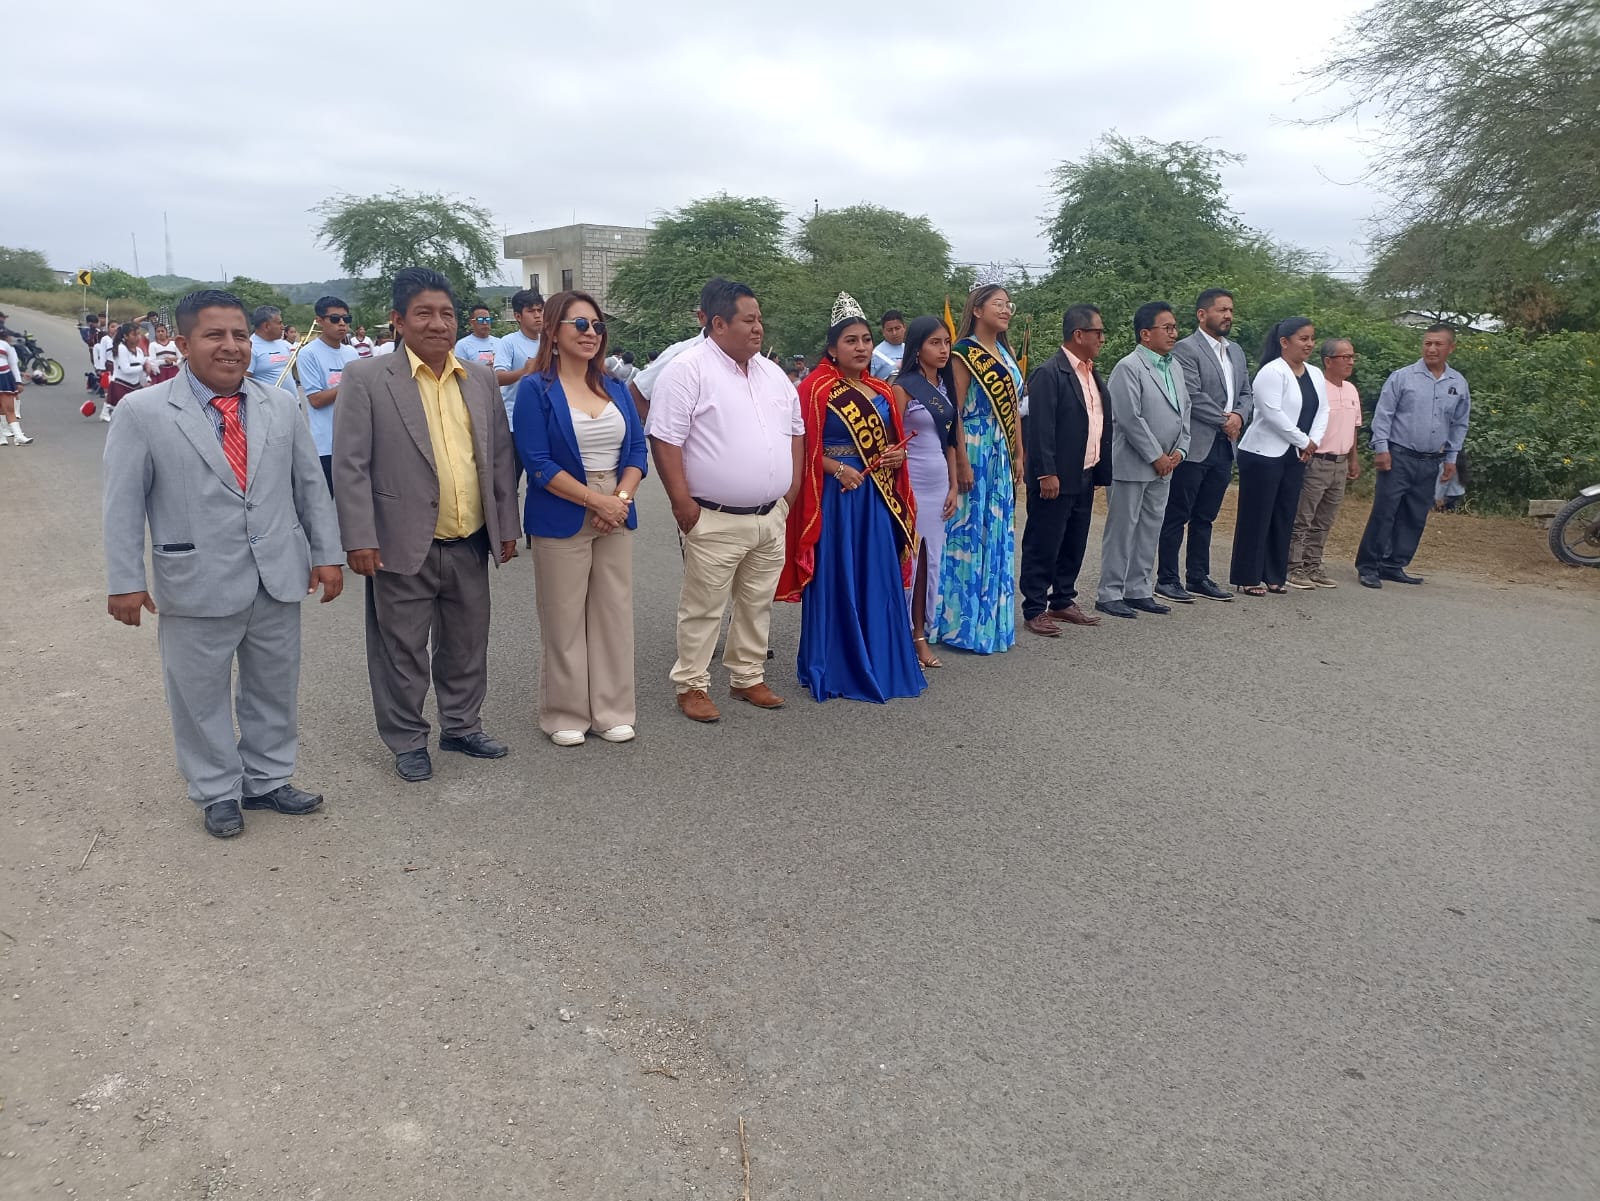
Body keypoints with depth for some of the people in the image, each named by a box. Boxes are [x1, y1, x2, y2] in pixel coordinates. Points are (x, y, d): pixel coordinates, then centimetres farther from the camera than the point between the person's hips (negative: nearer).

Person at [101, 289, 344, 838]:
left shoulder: (281, 405, 6)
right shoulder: (142, 412, -5)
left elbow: (310, 485, 9)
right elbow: (123, 503, -4)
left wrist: (327, 554, 6)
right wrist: (125, 581, -7)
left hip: (279, 579, 4)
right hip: (197, 585, -3)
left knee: (275, 688, 15)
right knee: (202, 694, 9)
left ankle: (267, 780, 33)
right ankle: (217, 792, 27)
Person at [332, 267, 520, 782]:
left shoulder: (480, 378, 8)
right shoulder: (366, 378, -7)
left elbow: (500, 457, 12)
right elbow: (350, 465, -9)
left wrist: (506, 526, 10)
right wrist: (360, 539, -13)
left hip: (471, 545, 5)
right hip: (404, 546, -4)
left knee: (467, 645, 17)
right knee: (403, 652, 8)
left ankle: (462, 727, 35)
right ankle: (408, 741, 25)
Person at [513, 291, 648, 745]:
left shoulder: (616, 388, 10)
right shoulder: (535, 389, -5)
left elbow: (637, 449, 7)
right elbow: (537, 462, -12)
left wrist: (621, 499, -10)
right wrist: (596, 500, -16)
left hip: (616, 516, 5)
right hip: (562, 520, -4)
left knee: (614, 614, 8)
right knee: (564, 620, 3)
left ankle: (613, 710, 20)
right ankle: (566, 714, 17)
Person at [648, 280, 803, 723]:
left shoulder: (771, 372, 12)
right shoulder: (688, 370, -11)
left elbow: (796, 430, 21)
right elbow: (665, 441, -14)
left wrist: (791, 488, 12)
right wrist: (682, 504, -16)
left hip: (770, 517, 7)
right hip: (715, 520, -7)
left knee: (757, 604, 16)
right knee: (703, 608, 3)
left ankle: (748, 678, 29)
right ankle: (691, 686, 16)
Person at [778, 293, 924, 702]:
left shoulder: (881, 392, 14)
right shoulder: (817, 389, -6)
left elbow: (893, 442, 23)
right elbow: (803, 448, -11)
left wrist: (898, 456, 2)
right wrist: (838, 469, -22)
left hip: (879, 498, 6)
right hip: (836, 496, -6)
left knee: (877, 581, 10)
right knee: (836, 582, 0)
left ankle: (880, 664, 21)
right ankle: (833, 669, 10)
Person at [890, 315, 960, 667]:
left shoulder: (945, 386, 11)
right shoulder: (903, 387, -9)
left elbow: (949, 440, 14)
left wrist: (954, 485, 9)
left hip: (939, 483, 7)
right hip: (911, 483, -6)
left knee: (930, 558, 9)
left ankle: (920, 634, 18)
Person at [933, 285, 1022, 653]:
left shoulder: (1005, 354, 15)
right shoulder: (965, 353, -8)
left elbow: (1014, 408, 16)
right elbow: (955, 412, -14)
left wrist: (1018, 455, 12)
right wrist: (962, 463, -19)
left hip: (1001, 457, 8)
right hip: (973, 454, -8)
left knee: (997, 534, 11)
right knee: (968, 533, -2)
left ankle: (991, 619, 21)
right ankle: (962, 622, 7)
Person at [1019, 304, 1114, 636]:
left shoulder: (1093, 374, 13)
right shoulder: (1049, 374, -14)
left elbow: (1101, 424, 17)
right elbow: (1039, 428, -18)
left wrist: (1102, 469, 13)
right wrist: (1046, 474, -21)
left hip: (1085, 477, 9)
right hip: (1056, 480, -9)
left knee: (1074, 546, 15)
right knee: (1043, 546, 0)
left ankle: (1063, 602, 28)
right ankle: (1034, 610, 8)